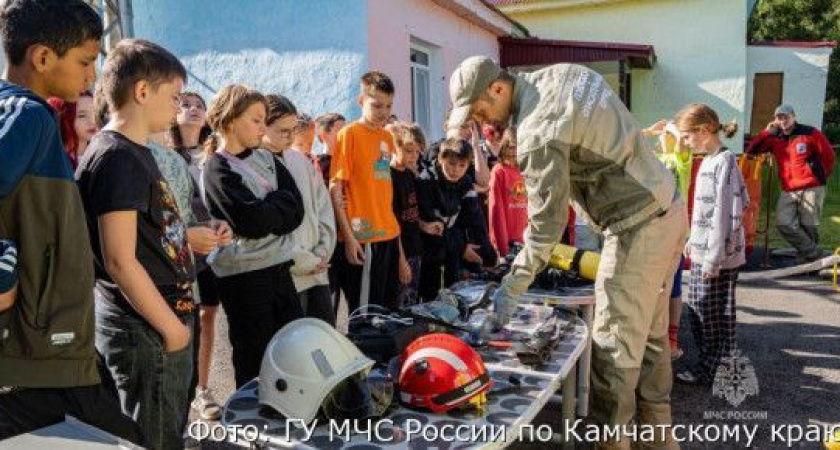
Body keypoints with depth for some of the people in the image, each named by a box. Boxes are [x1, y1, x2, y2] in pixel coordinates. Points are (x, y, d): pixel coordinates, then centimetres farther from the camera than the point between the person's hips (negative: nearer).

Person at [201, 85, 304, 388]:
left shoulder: (265, 158, 12)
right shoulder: (218, 170, -7)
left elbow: (296, 208, 3)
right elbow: (253, 222, -18)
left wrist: (266, 211, -12)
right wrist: (279, 206, -2)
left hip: (279, 267, 7)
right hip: (244, 275, -7)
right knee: (255, 364, 3)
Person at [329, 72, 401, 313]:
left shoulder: (387, 137, 12)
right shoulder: (349, 134, -8)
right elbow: (335, 188, -10)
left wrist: (393, 227, 14)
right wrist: (348, 236, -15)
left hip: (389, 235, 7)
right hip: (362, 239, -7)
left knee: (389, 307, 15)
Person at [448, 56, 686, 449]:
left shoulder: (538, 132, -21)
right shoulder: (561, 73, 5)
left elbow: (546, 223, -19)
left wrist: (510, 289, -11)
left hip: (638, 227, -10)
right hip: (669, 209, 10)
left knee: (616, 344, -1)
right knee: (651, 332, 19)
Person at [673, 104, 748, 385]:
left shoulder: (724, 161, -16)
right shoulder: (708, 161, 11)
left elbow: (727, 213, -21)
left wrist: (714, 258, -20)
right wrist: (694, 241, 19)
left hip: (718, 256, -9)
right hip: (702, 254, 9)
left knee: (717, 316, 3)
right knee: (698, 310, 16)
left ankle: (714, 372, 15)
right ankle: (709, 365, 28)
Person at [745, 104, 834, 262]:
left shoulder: (810, 133, -5)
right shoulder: (774, 138, 7)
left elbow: (828, 155, 3)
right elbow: (751, 151, 3)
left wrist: (821, 176, 13)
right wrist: (767, 132, -6)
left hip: (812, 189, -3)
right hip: (788, 191, 3)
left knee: (809, 225, 1)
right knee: (784, 224, -11)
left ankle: (810, 255, 20)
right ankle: (813, 253, 4)